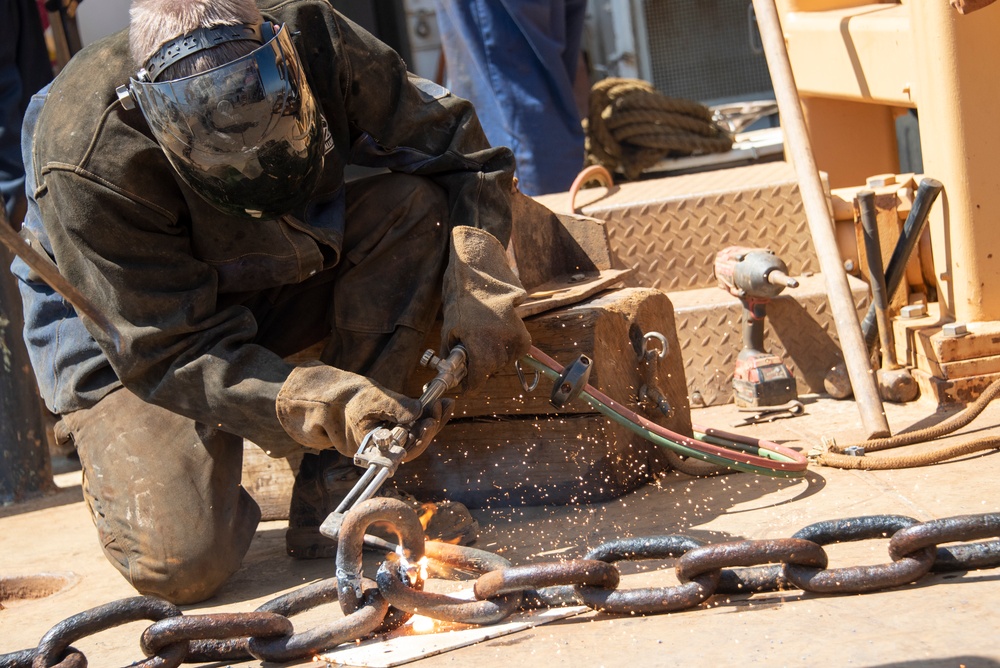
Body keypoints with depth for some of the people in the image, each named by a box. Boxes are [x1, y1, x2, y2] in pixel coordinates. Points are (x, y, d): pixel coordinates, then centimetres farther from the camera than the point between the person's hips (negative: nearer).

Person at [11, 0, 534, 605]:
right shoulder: (89, 164, -36)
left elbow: (460, 148, -12)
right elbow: (172, 351, -32)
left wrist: (479, 285, -28)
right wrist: (329, 405, -44)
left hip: (281, 283, 5)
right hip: (119, 332, -5)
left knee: (416, 205, -25)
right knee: (183, 563, -26)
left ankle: (324, 485, -18)